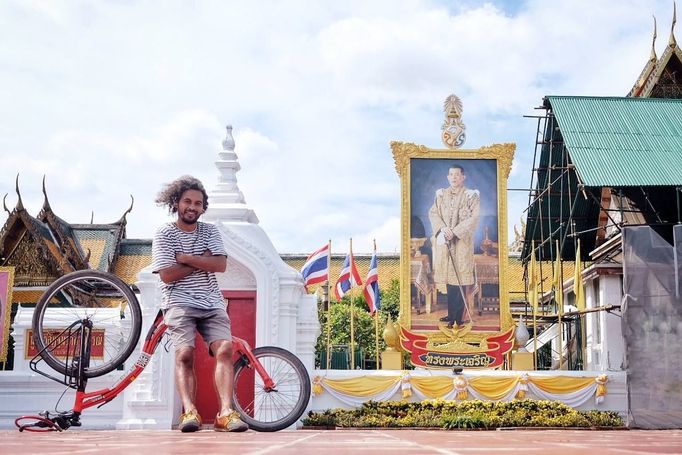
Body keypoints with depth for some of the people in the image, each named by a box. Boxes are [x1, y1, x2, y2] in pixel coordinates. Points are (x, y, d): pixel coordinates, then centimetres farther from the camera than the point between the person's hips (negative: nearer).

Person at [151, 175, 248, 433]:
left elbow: (220, 265, -1)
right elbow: (167, 275, -7)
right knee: (185, 354, -22)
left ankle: (225, 412, -26)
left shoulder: (210, 232, 15)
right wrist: (202, 261, -3)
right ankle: (189, 412, -29)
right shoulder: (164, 235, 5)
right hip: (180, 303, -2)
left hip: (212, 304, 3)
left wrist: (185, 258, -5)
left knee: (225, 349, -19)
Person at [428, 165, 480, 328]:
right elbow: (433, 213, 5)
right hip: (444, 241, 4)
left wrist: (455, 231, -17)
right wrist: (442, 228, -13)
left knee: (459, 278, -6)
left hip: (462, 242, -4)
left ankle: (457, 317, -3)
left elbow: (473, 218, -9)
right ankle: (451, 313, 15)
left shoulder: (471, 196, -2)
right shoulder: (441, 194, 12)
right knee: (447, 277, 7)